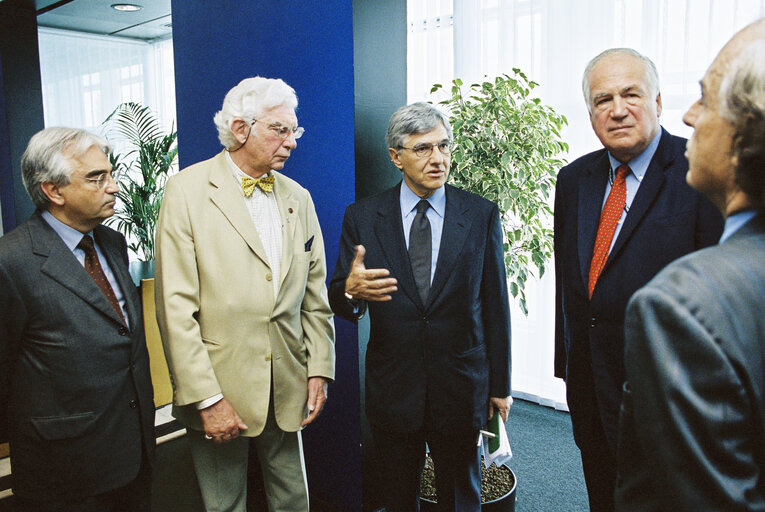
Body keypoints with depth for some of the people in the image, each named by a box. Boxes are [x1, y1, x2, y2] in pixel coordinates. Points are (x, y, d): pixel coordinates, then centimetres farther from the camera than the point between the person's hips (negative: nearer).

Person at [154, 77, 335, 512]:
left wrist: (320, 371, 5)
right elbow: (176, 308, -13)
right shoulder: (187, 191, -8)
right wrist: (206, 398, -15)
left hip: (288, 389, 5)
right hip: (220, 388, -4)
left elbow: (315, 295, 10)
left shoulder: (298, 198, 7)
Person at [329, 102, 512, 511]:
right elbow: (338, 300, -3)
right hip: (392, 389, 0)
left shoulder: (481, 215, -2)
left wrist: (500, 385, 3)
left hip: (461, 389, 0)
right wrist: (351, 290, -28)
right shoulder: (362, 217, -2)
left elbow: (495, 304, 0)